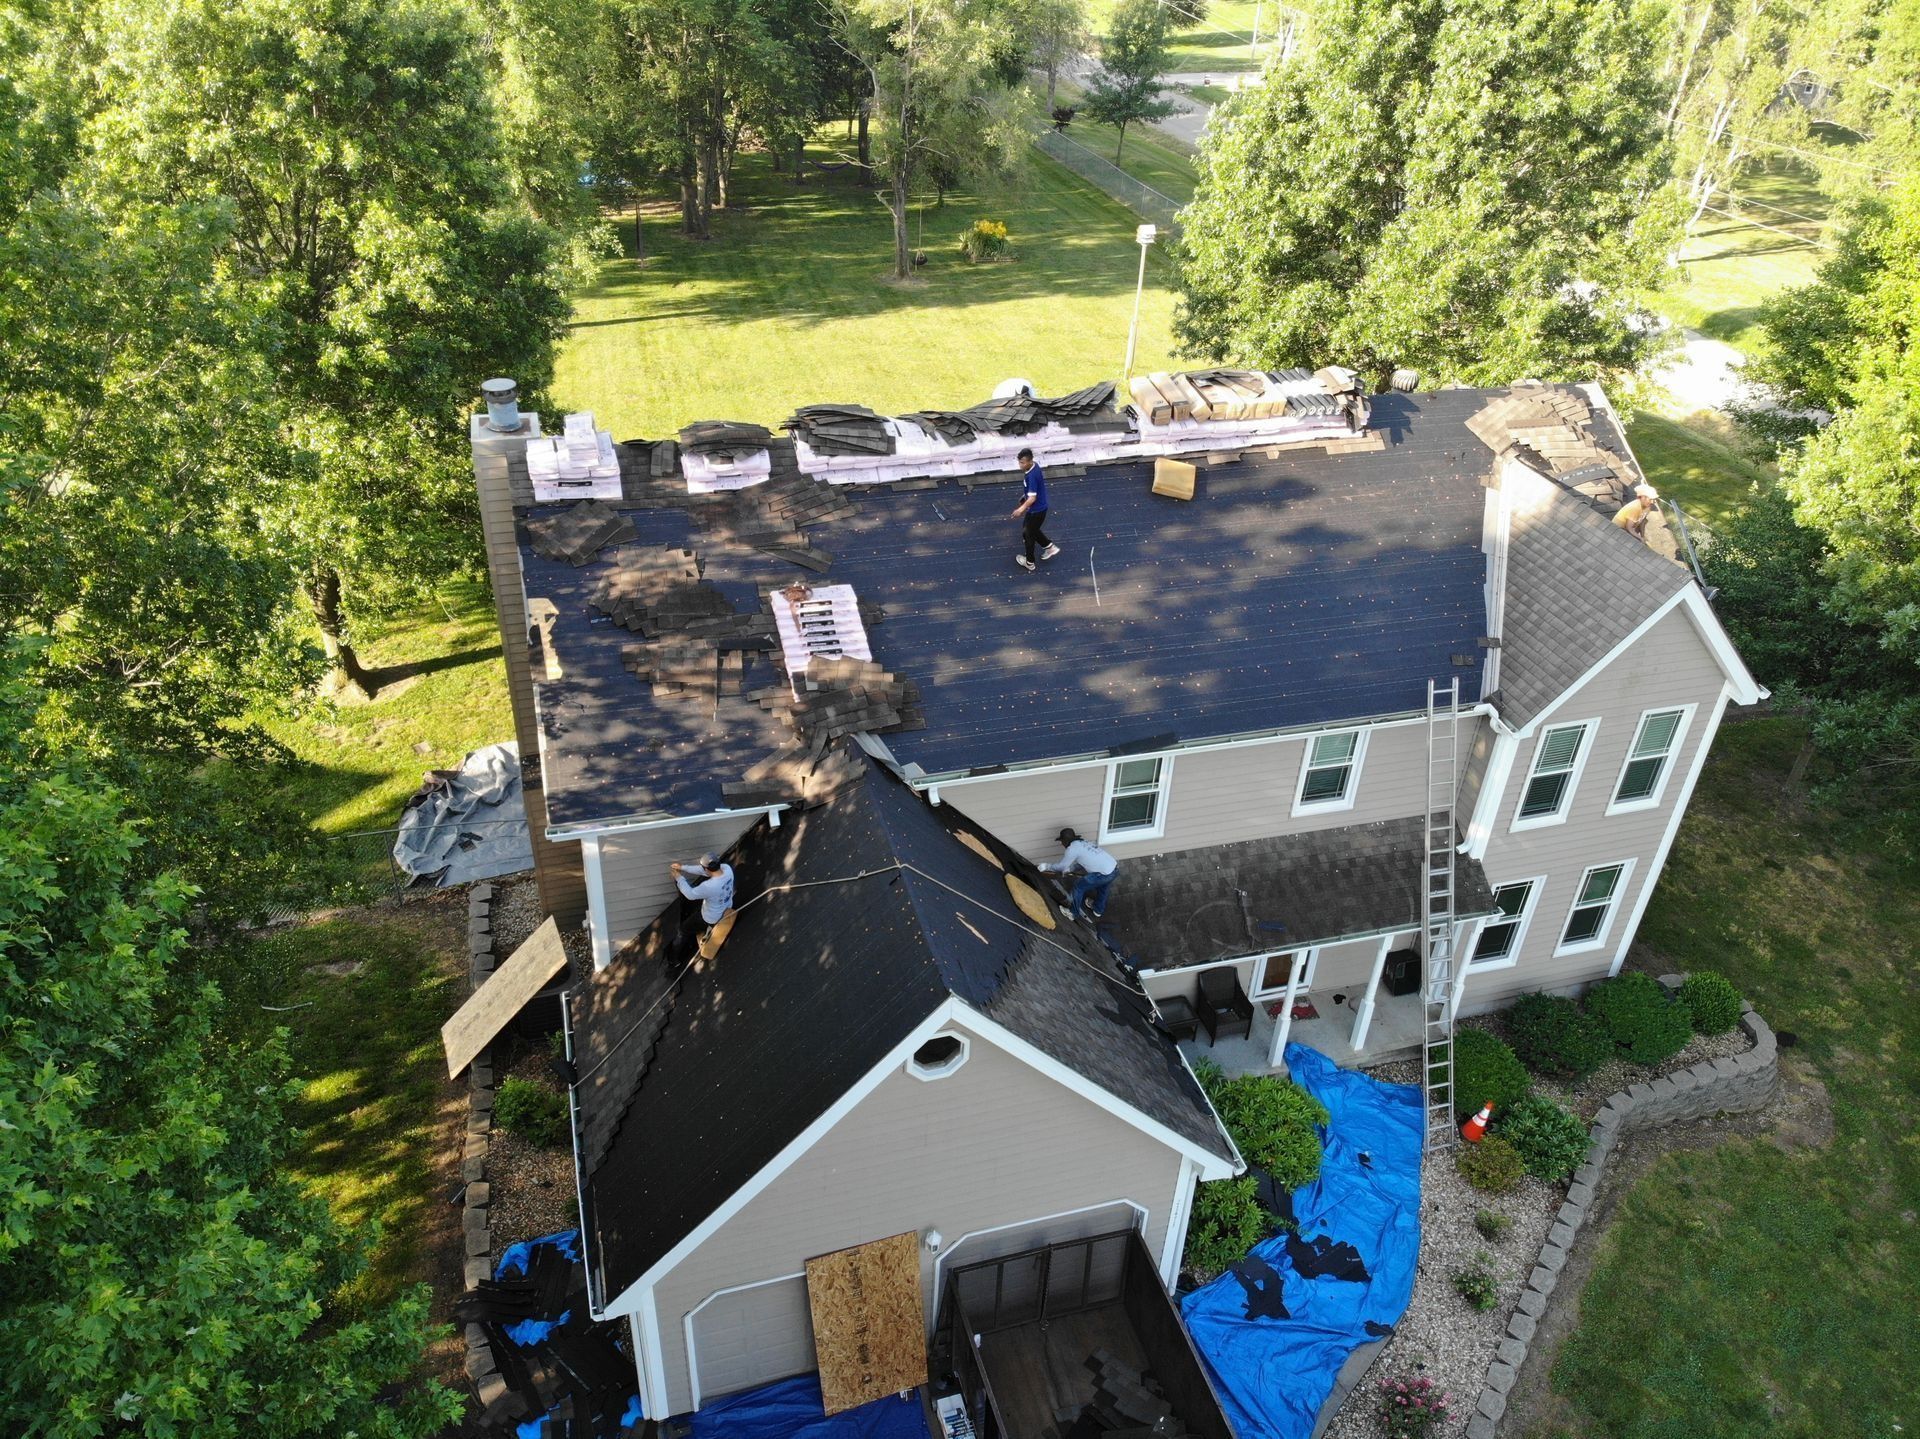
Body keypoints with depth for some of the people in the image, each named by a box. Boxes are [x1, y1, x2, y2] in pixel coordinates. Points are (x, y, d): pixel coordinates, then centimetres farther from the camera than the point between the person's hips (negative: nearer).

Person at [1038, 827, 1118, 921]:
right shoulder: (1082, 843, 20)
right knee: (1103, 886, 36)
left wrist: (1047, 867, 19)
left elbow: (1062, 866, 5)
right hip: (1115, 868, 8)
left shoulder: (1072, 848, -6)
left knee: (1078, 886, 10)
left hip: (1105, 874, -8)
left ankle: (1074, 913, 26)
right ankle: (1099, 910, 57)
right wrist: (1068, 869, 31)